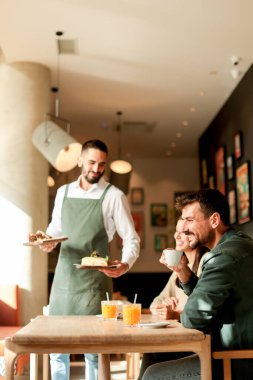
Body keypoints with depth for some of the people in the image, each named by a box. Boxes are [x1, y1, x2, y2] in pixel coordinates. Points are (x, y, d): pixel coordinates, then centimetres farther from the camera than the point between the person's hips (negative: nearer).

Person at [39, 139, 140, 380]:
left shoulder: (114, 196, -4)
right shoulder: (63, 192, 9)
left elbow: (131, 239, -3)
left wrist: (126, 264, -22)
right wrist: (47, 243, -5)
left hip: (94, 281, -4)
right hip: (63, 278, 4)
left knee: (93, 349, 3)